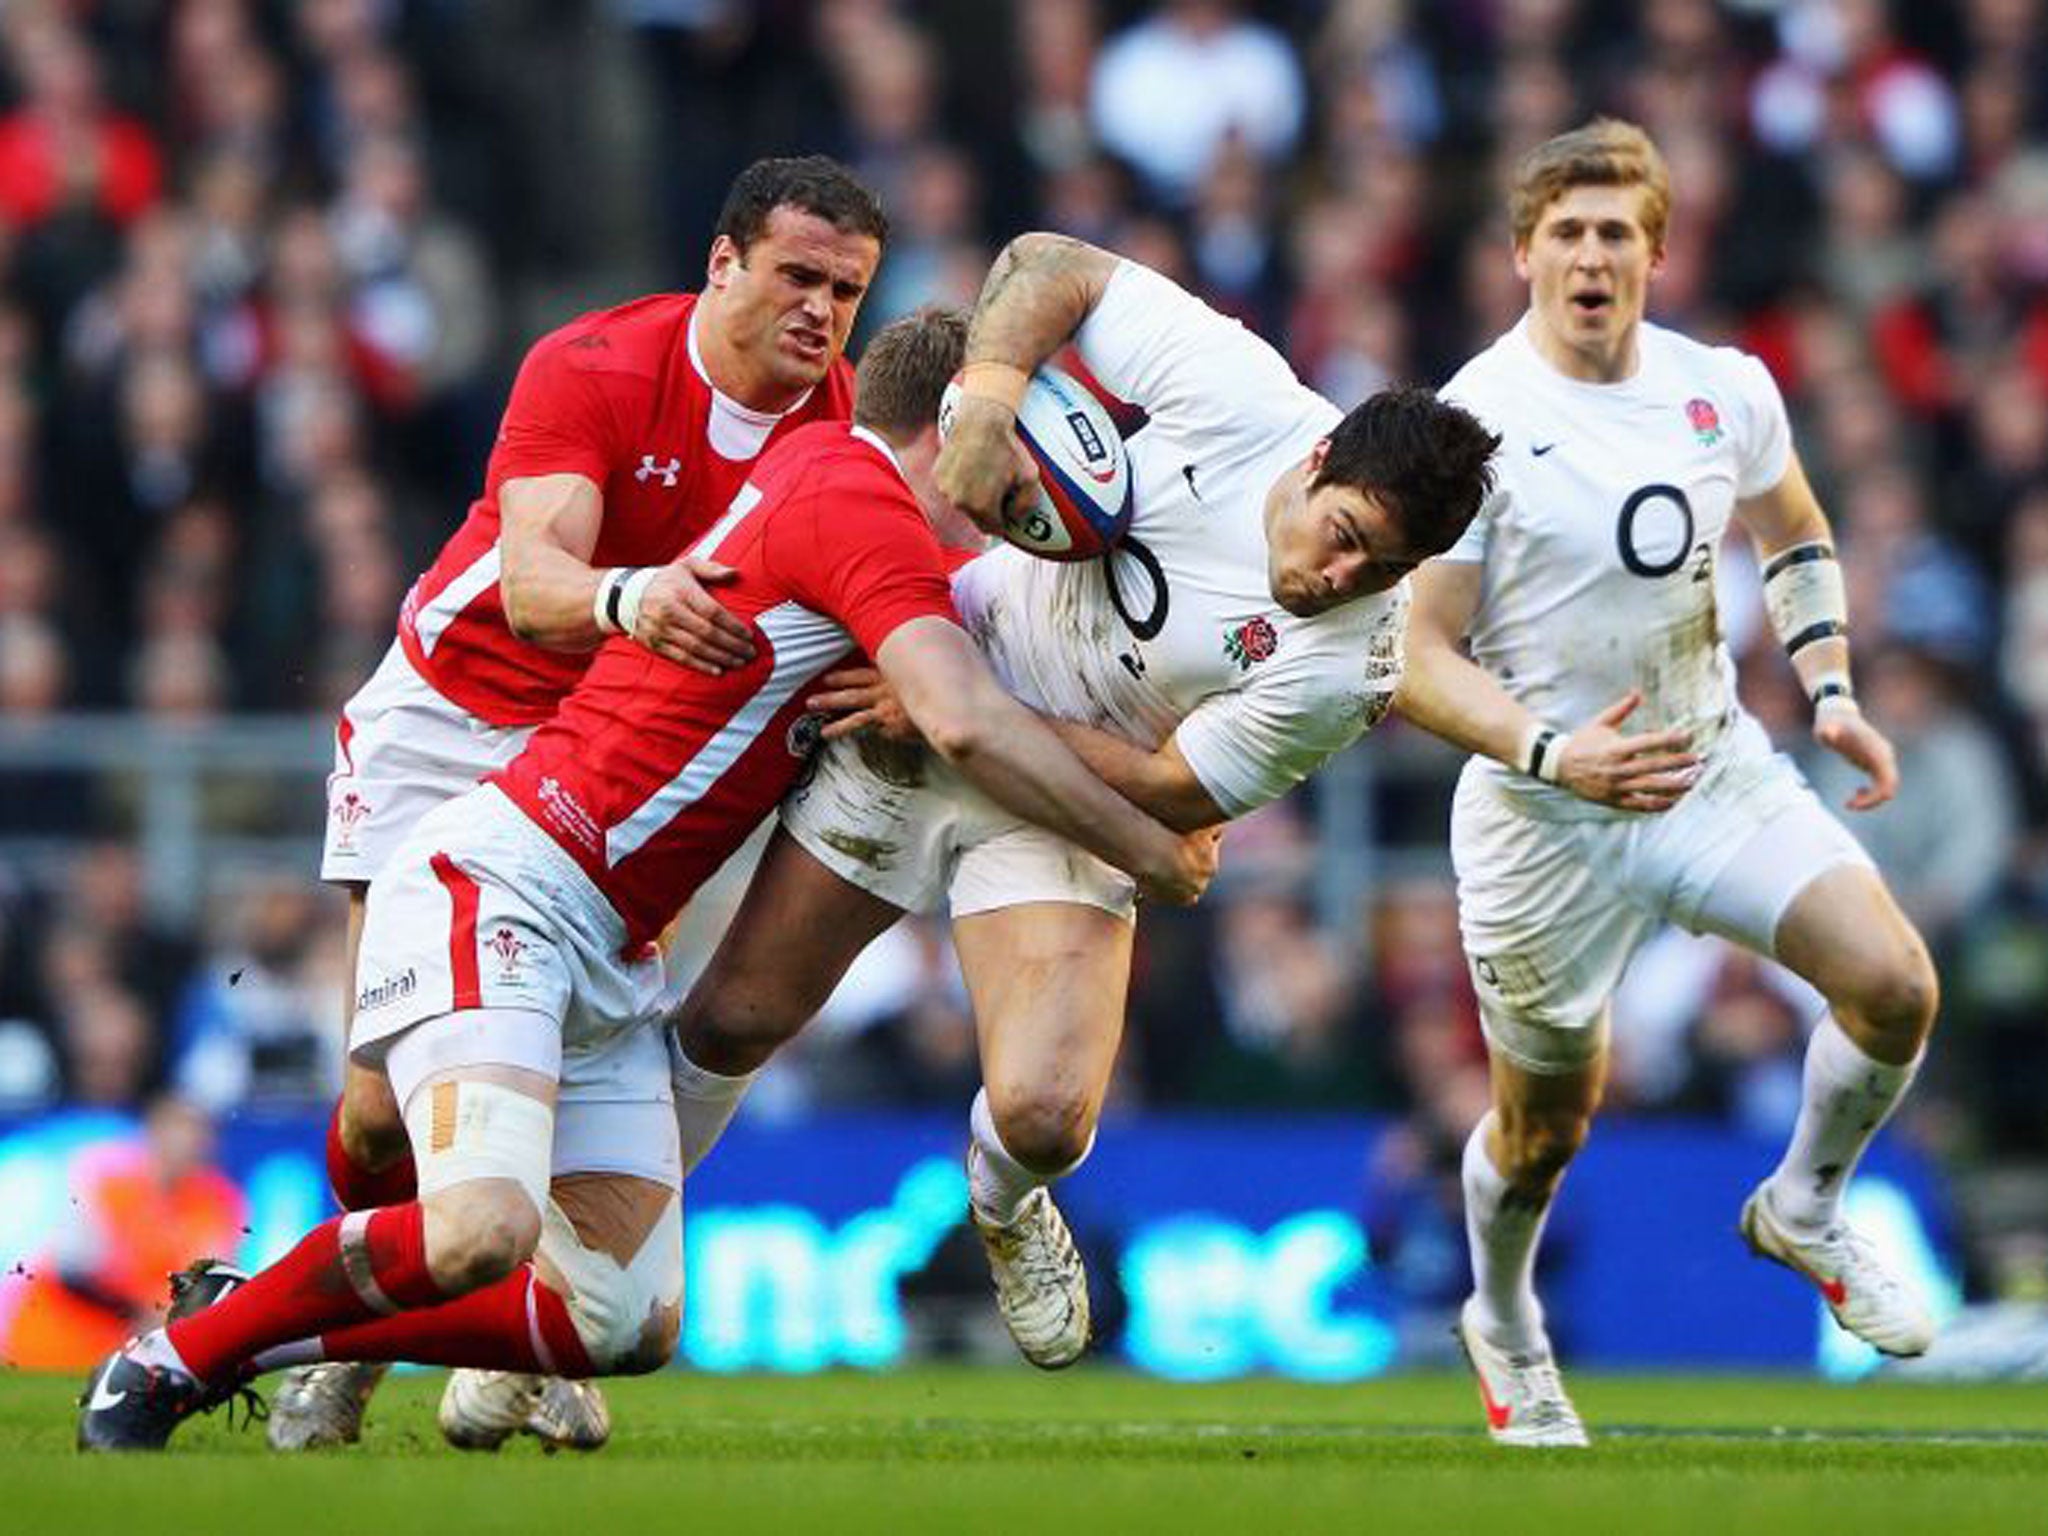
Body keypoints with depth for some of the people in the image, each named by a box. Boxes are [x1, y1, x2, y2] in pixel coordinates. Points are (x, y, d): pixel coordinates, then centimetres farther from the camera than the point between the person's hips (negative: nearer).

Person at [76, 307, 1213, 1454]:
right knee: (479, 1231, -30)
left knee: (629, 1326, -2)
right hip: (503, 881, -10)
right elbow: (966, 724, -24)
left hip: (607, 954, 10)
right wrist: (1152, 853, -14)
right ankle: (169, 1360, -8)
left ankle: (261, 1335, 11)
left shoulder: (816, 456, 17)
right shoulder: (856, 494, -11)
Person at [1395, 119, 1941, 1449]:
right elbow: (1417, 660, -15)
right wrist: (1551, 754, -29)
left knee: (1895, 988, -15)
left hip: (1716, 768, 4)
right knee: (1546, 1124, 9)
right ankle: (1505, 1330, 41)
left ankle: (1805, 1211, 14)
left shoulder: (1726, 391, 0)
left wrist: (1831, 691, 6)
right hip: (1546, 823, -4)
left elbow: (1794, 540, 20)